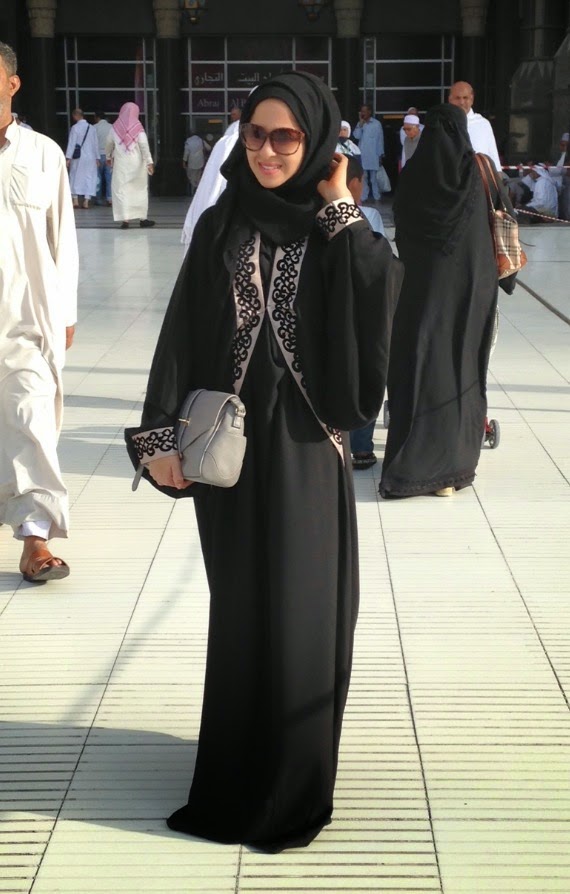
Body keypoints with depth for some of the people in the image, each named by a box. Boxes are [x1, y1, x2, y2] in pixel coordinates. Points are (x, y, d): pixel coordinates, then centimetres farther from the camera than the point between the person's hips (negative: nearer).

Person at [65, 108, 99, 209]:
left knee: (76, 177, 7)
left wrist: (68, 158, -9)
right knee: (89, 178, 5)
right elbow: (95, 144, 7)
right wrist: (97, 158, 12)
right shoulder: (91, 128, 4)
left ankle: (75, 200, 5)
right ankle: (86, 201, 2)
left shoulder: (75, 128, -9)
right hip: (90, 157, 3)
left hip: (78, 157, -3)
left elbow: (71, 143, -10)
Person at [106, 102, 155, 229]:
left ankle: (125, 220, -8)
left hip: (120, 164, 0)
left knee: (122, 191, 1)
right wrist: (149, 162, -13)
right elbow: (144, 145, -12)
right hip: (137, 164, 0)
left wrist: (108, 157, 27)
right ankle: (142, 218, 16)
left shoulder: (115, 127, 0)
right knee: (140, 190, 12)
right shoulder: (138, 127, -6)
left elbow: (109, 144, 11)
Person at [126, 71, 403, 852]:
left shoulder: (338, 232, 1)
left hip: (306, 443, -1)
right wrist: (162, 435, -10)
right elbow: (183, 334, -2)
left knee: (301, 607, 3)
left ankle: (293, 784, 17)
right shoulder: (220, 226, 3)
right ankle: (243, 771, 26)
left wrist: (340, 210, -13)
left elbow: (384, 299, -18)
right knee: (242, 606, 11)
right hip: (230, 440, 1)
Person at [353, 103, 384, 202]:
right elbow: (357, 136, -5)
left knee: (374, 178, 0)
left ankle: (377, 197, 5)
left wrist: (381, 155, -2)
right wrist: (361, 123, -9)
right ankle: (363, 197, 5)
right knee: (363, 177, 3)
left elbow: (380, 139, 0)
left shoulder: (376, 123, -2)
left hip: (373, 155, -3)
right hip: (362, 155, 3)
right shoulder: (360, 124, 10)